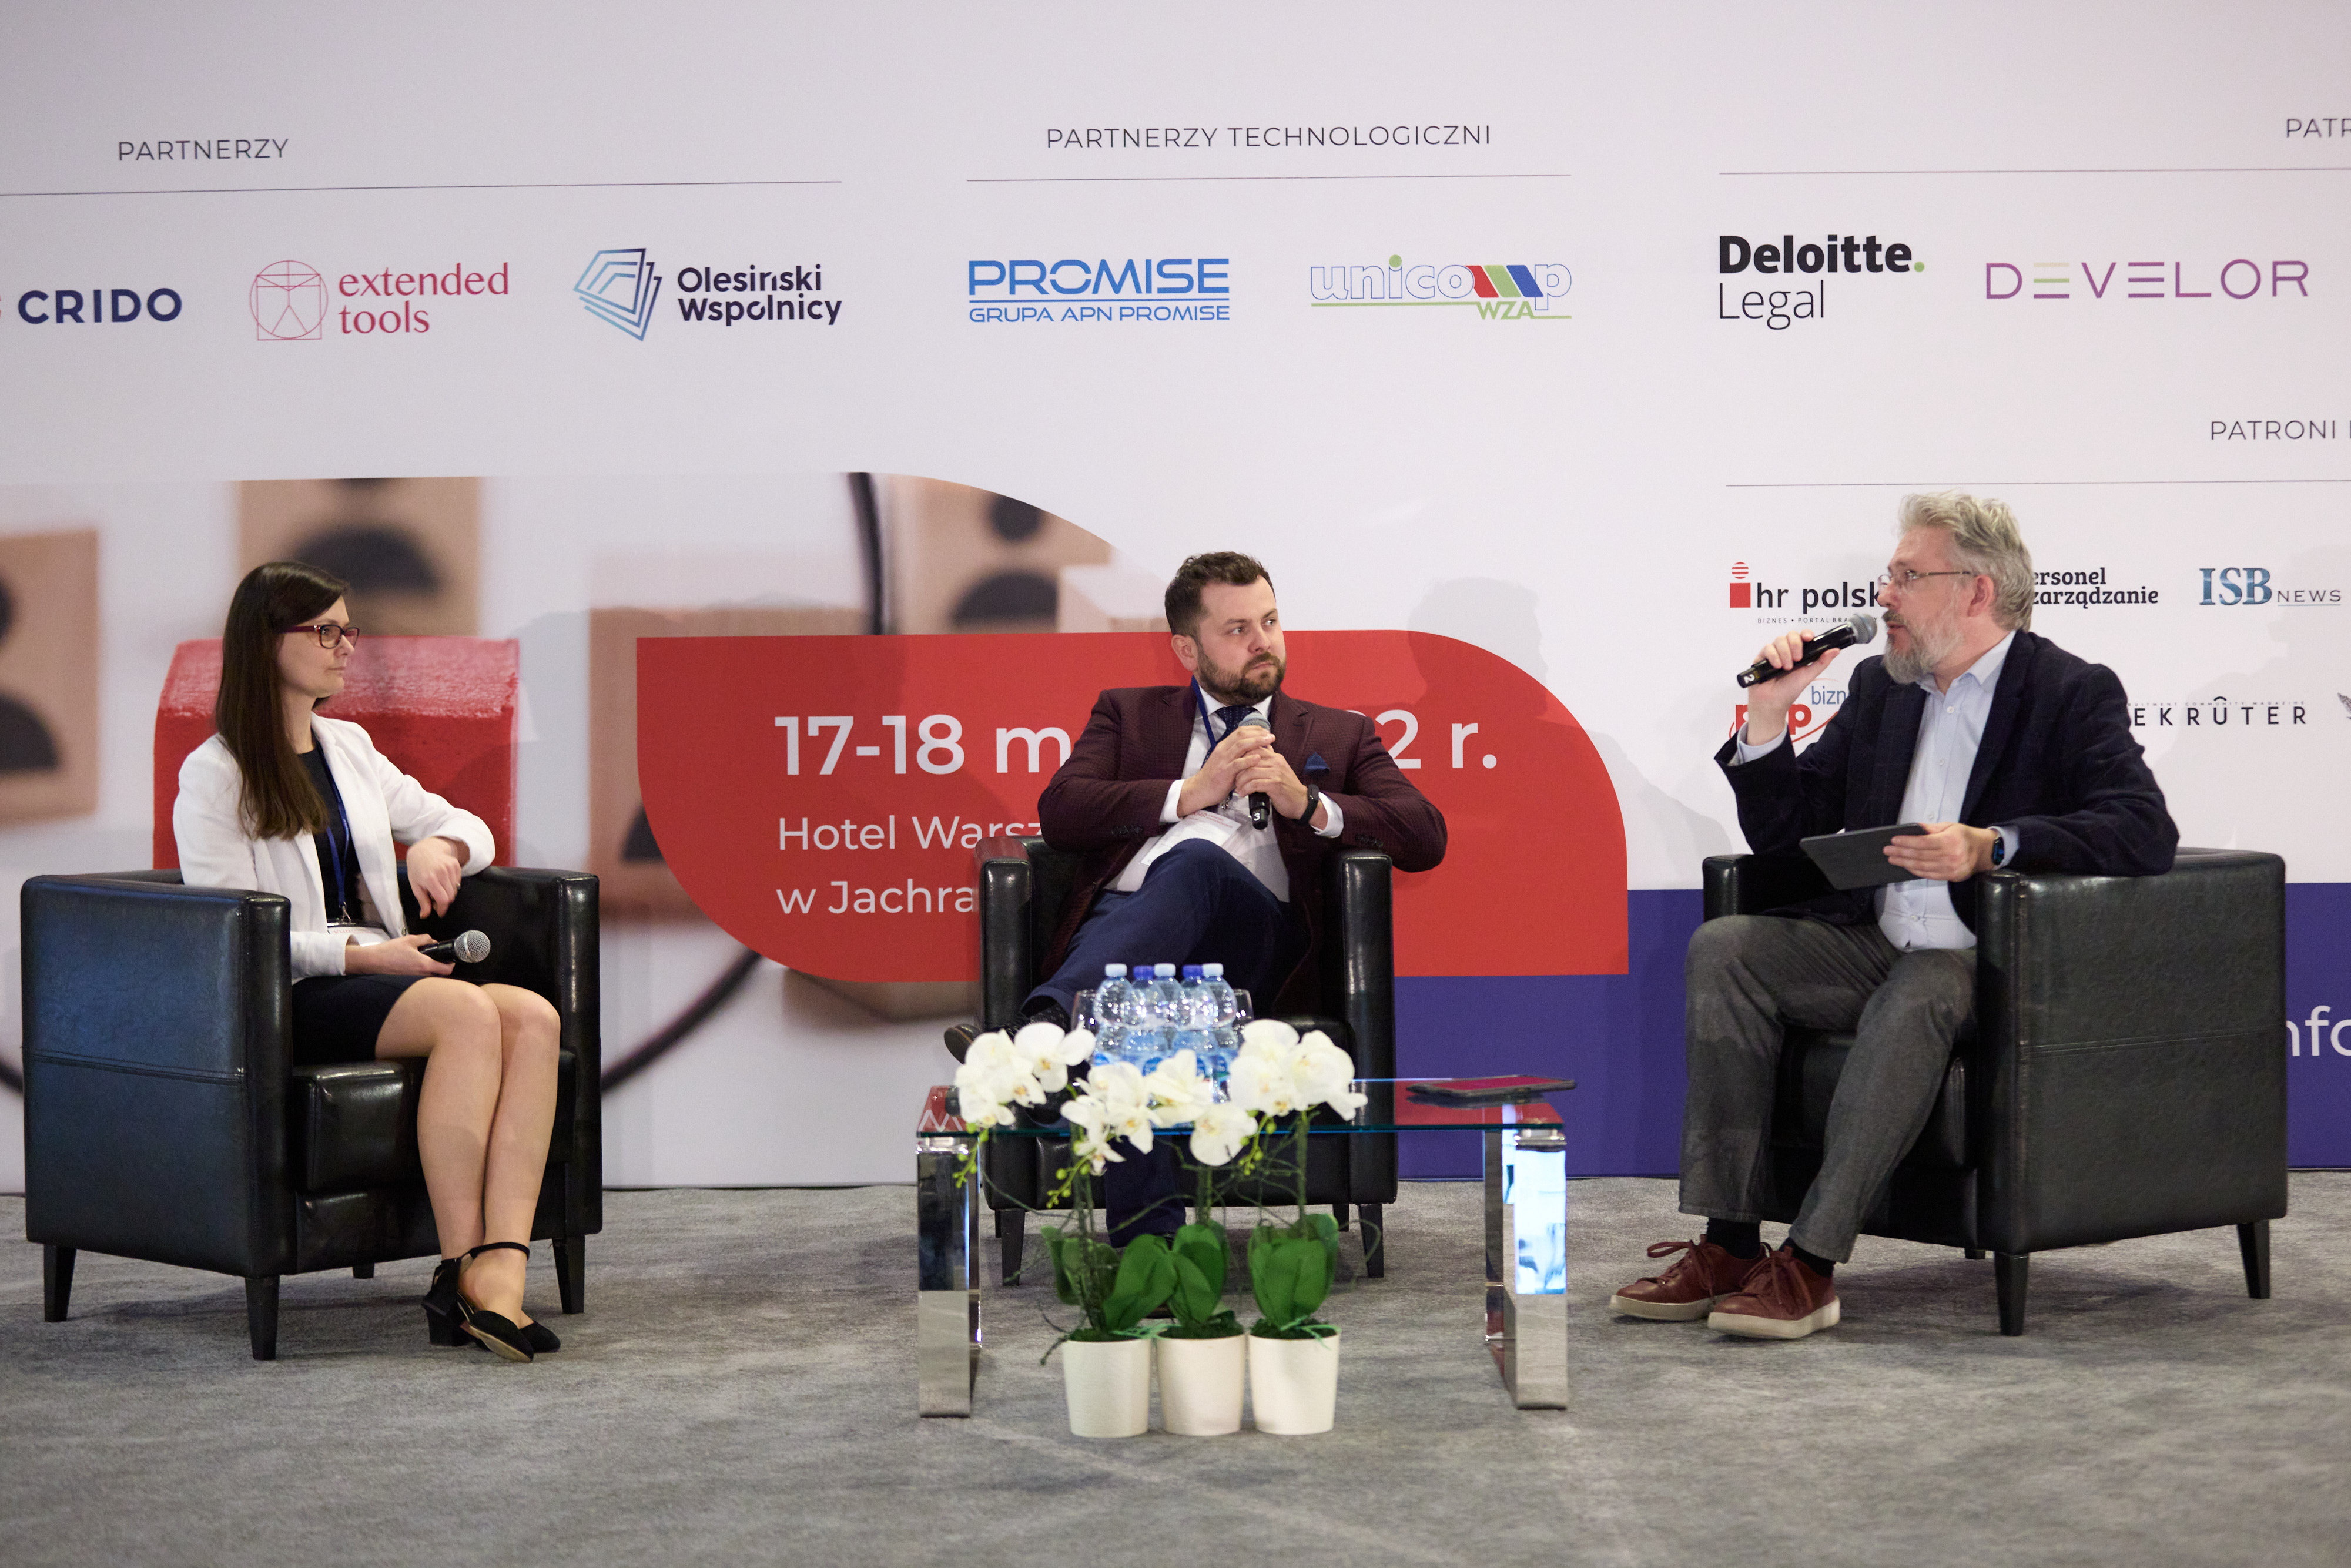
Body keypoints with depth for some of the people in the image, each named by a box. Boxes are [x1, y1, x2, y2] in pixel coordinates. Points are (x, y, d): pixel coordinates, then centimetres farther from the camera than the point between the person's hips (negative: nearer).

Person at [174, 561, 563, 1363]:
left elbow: (467, 826, 25)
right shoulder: (214, 775, 0)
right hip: (284, 999, -7)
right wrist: (358, 955, -17)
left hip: (380, 974, 7)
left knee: (534, 1017, -25)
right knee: (469, 1011, -34)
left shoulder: (349, 748, 21)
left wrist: (439, 846, 0)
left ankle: (502, 1270, -38)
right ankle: (458, 1272, -33)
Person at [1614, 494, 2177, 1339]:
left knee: (1913, 1000, -37)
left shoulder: (2074, 693, -3)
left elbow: (2146, 831, -19)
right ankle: (1728, 1243, -21)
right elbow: (1779, 833, 16)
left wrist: (1991, 846, -30)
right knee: (1725, 946, -18)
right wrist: (1768, 713, 0)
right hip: (1875, 946, 6)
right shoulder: (1881, 687, 16)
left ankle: (1812, 1262, -32)